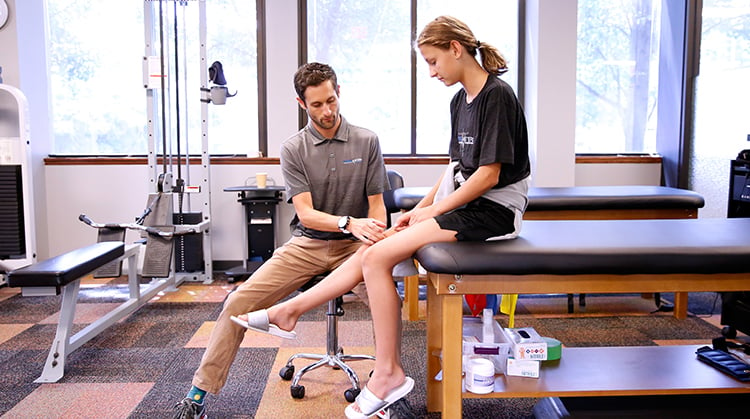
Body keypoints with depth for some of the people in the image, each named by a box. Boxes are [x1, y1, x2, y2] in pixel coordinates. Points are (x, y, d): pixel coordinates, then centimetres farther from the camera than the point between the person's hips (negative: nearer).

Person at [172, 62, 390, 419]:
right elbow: (306, 214, -9)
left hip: (354, 244, -1)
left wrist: (376, 241, -17)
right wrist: (349, 222, -26)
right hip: (307, 244, 1)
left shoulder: (366, 141, 0)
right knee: (239, 302, -13)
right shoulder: (293, 149, 0)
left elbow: (377, 206, 3)